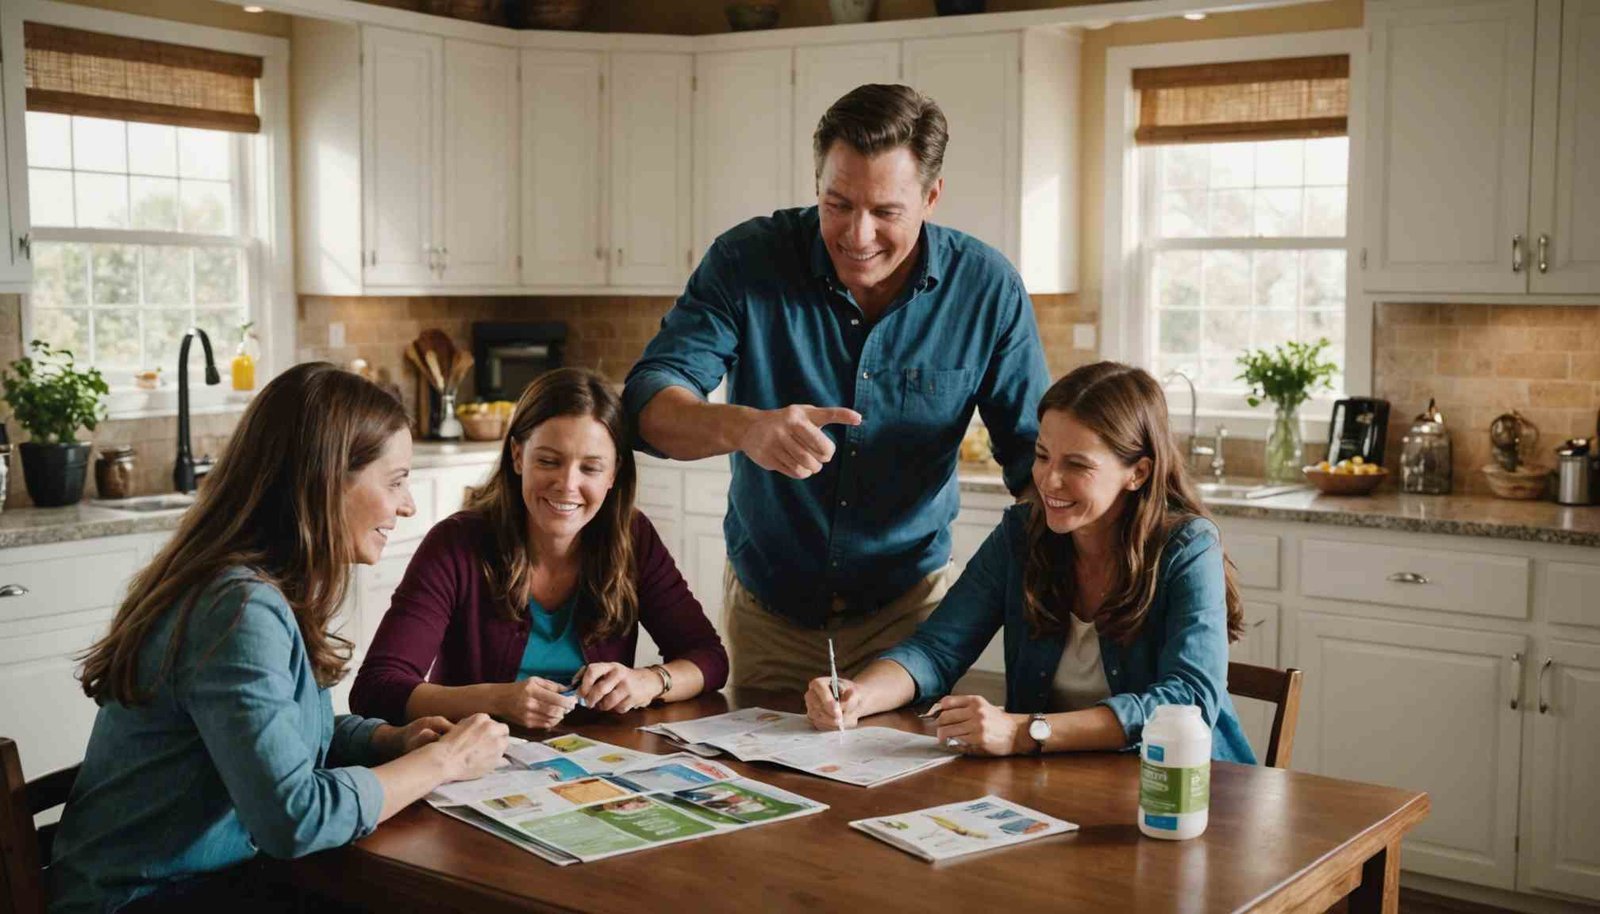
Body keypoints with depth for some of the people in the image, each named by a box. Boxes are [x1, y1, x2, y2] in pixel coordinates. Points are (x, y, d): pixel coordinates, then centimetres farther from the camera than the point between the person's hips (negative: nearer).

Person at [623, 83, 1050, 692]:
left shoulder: (988, 291, -11)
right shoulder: (748, 260, -14)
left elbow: (1035, 454, -5)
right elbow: (648, 401, -20)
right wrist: (744, 428, -41)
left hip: (908, 607, 0)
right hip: (766, 608, 1)